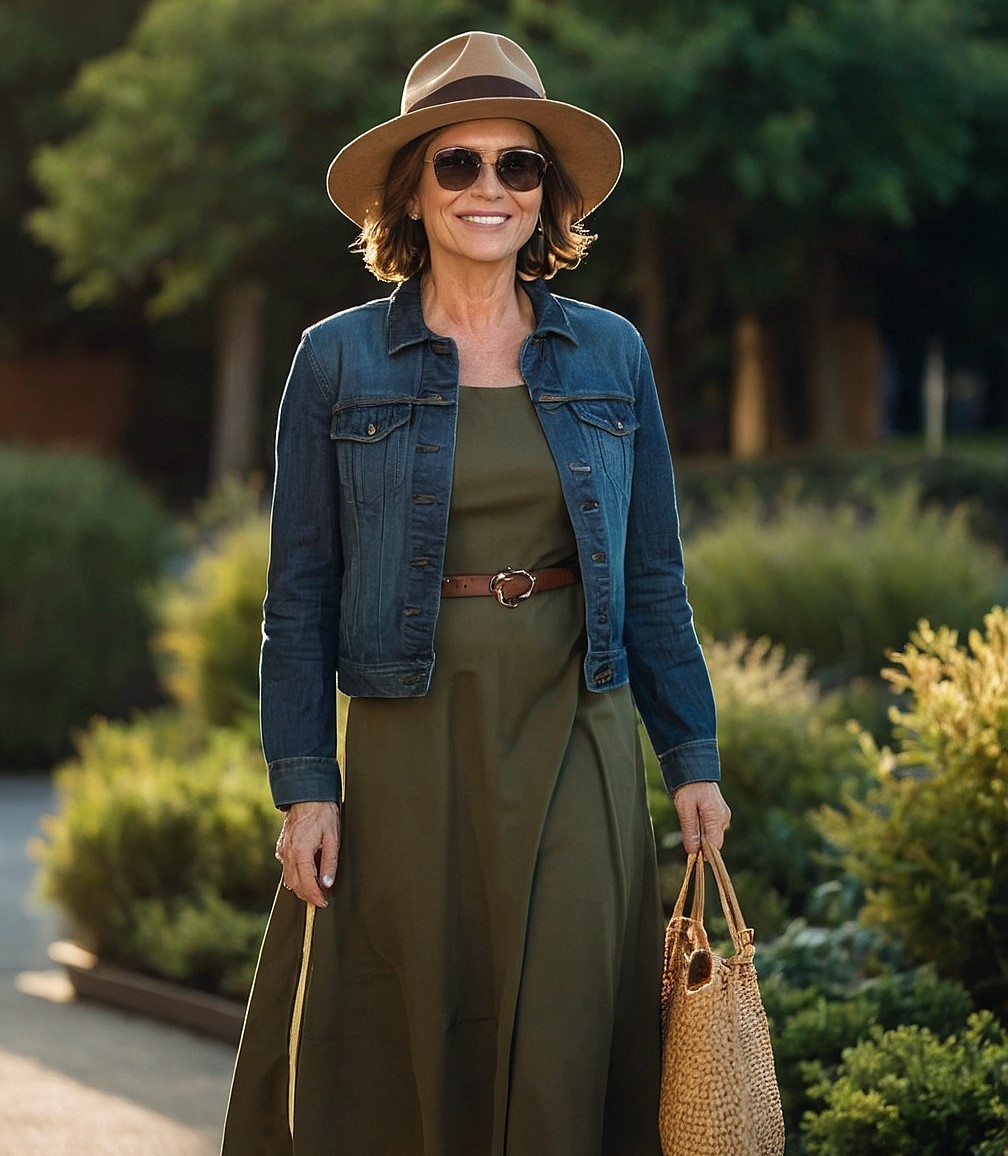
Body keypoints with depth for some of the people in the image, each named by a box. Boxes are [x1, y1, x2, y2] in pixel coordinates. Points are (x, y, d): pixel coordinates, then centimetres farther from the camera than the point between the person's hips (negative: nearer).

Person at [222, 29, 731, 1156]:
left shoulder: (611, 357, 6)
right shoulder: (338, 362, 1)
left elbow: (653, 578, 11)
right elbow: (299, 594, 1)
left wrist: (691, 757, 8)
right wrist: (304, 785, -5)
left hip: (574, 751, 2)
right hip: (409, 754, -1)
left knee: (560, 1057, 1)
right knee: (396, 1057, 1)